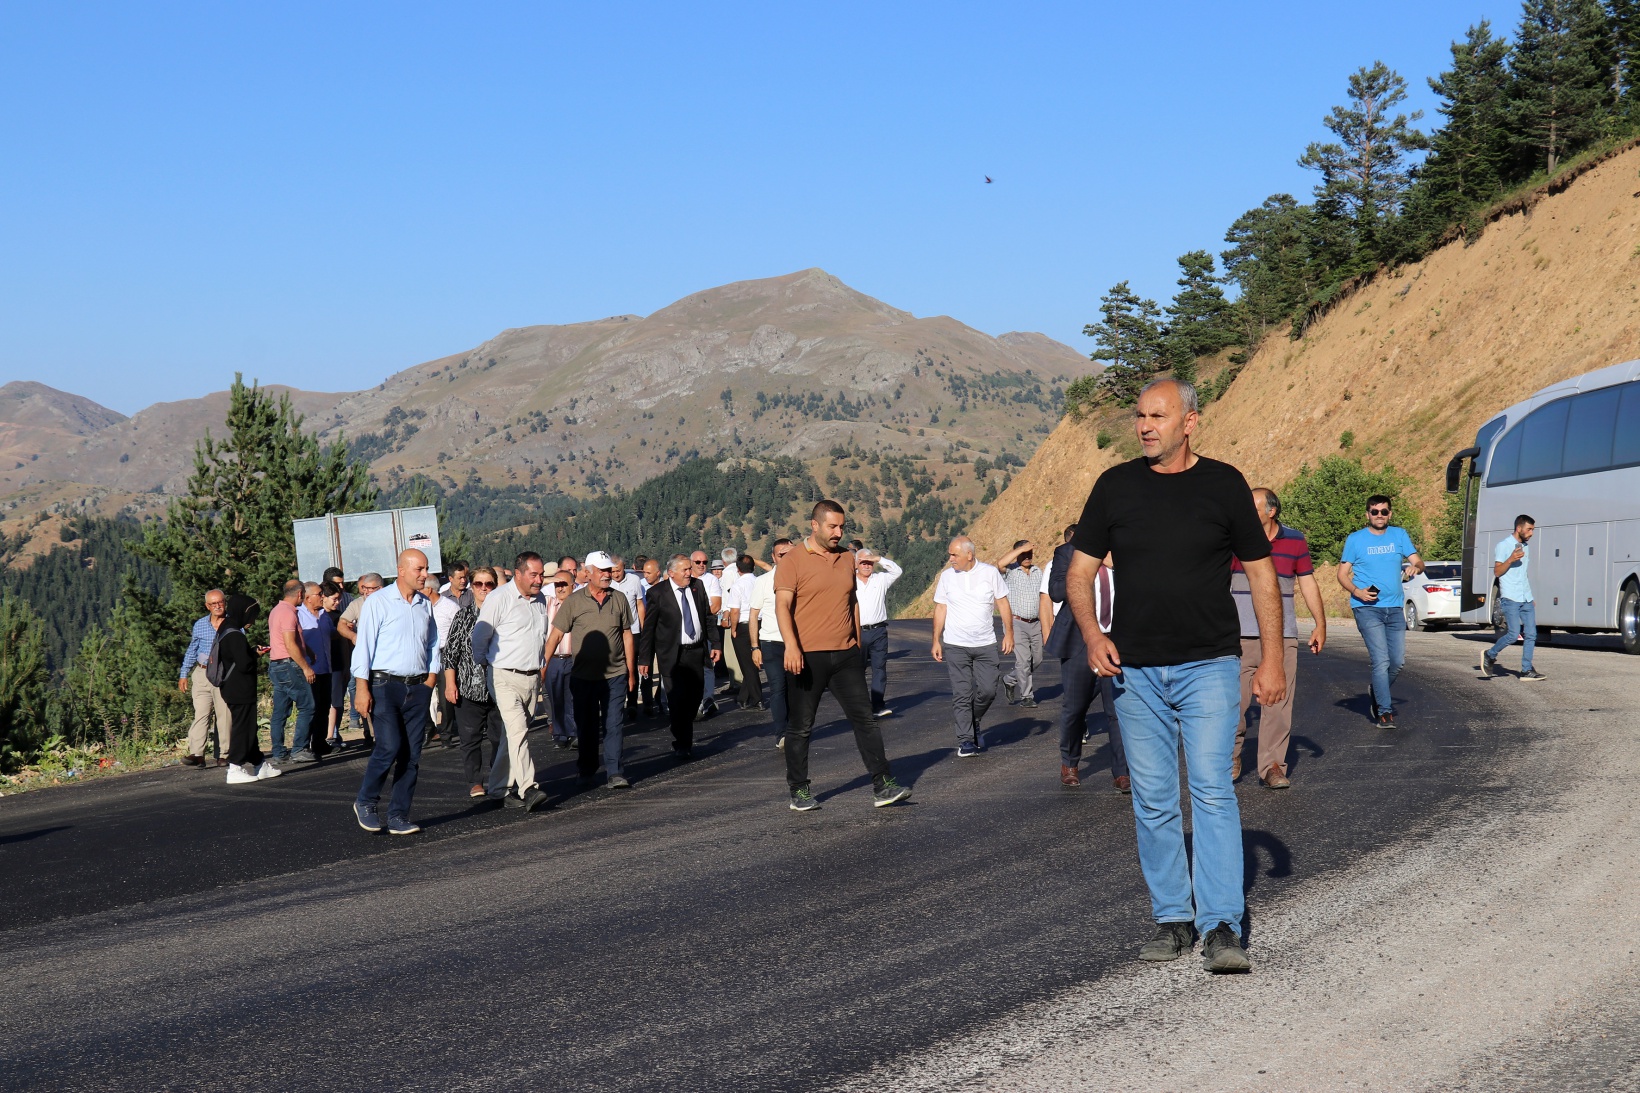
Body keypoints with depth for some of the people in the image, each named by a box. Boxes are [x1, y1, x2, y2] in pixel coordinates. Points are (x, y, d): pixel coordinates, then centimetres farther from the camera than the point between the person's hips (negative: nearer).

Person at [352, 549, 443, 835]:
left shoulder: (426, 605, 12)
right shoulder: (378, 602, -4)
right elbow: (364, 646, -7)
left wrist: (431, 678, 7)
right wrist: (362, 689, -12)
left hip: (418, 687, 5)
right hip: (385, 685, -5)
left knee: (412, 754, 2)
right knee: (389, 747, -15)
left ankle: (399, 816, 8)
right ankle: (365, 803, 6)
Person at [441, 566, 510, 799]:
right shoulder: (463, 616, 5)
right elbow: (450, 652, 4)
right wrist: (450, 683, -4)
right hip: (469, 688, 0)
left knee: (500, 737, 1)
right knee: (471, 736, 1)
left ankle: (498, 783, 13)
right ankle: (475, 782, 11)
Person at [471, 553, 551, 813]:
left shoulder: (540, 600, 12)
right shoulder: (499, 599, -10)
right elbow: (479, 638, -4)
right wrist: (487, 668, 4)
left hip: (531, 678, 7)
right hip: (505, 678, -7)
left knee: (515, 734, 10)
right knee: (517, 730, -19)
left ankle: (503, 788, 19)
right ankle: (529, 789, -28)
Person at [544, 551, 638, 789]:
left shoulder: (619, 599, 4)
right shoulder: (574, 601, -2)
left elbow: (627, 635, 10)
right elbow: (556, 635, -1)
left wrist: (631, 672, 10)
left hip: (615, 674, 1)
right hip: (583, 676, 0)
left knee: (613, 724, -3)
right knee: (586, 726, 10)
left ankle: (615, 773, -2)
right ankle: (587, 771, 23)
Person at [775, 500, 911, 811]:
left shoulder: (847, 558, 12)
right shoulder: (793, 561, -7)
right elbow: (782, 605, -17)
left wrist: (857, 644, 20)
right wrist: (791, 645, -31)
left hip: (845, 656, 5)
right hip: (807, 657, -5)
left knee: (865, 719, 1)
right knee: (801, 727, 4)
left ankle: (883, 786, 2)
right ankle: (799, 791, 15)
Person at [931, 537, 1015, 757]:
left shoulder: (990, 572, -1)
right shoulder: (947, 576, 2)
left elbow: (1002, 603, 4)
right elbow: (940, 609, 7)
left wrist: (1009, 633, -1)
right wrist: (936, 641, 5)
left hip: (985, 644, 0)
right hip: (956, 646, 0)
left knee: (988, 690, -2)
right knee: (961, 695, -3)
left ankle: (974, 722, 26)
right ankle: (965, 740, 2)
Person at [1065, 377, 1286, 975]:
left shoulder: (1223, 483, 1)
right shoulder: (1115, 486, 5)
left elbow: (1260, 572, 6)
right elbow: (1080, 572, 9)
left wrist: (1272, 658, 1)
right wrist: (1093, 634, -9)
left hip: (1209, 665, -2)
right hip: (1135, 671, 2)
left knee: (1212, 790, -11)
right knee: (1153, 801, 6)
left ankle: (1222, 927, -10)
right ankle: (1172, 918, 16)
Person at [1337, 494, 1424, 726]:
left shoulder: (1399, 535, 11)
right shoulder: (1355, 539, 3)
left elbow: (1419, 562, 5)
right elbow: (1342, 574, 2)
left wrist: (1415, 567, -20)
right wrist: (1357, 591, -17)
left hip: (1395, 608, 4)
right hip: (1367, 608, -4)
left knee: (1397, 661, 9)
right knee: (1381, 660, -14)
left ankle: (1378, 695, 33)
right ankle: (1384, 711, -9)